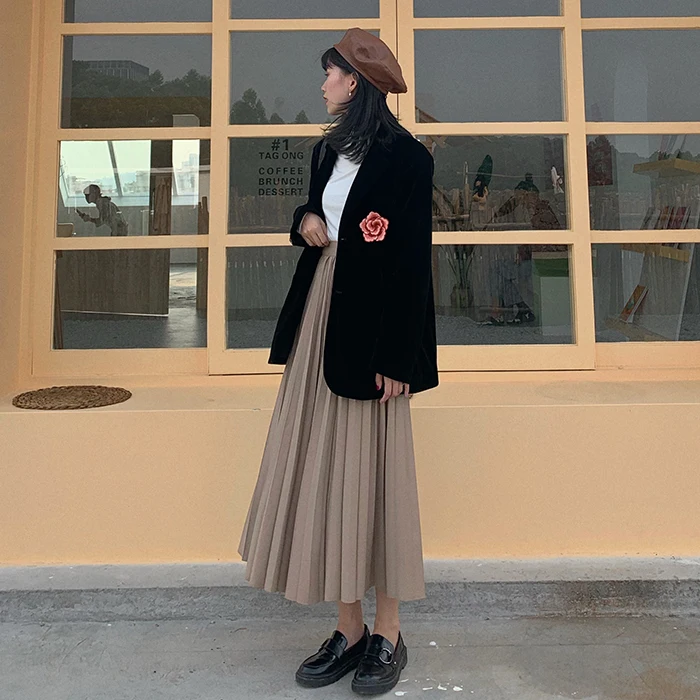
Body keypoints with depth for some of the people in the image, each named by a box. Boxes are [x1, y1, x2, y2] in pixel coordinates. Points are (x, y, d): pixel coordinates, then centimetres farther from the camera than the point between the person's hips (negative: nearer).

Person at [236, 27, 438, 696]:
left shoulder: (407, 157, -6)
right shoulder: (329, 151, 17)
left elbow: (414, 259, -12)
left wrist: (397, 357, -17)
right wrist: (305, 221, 4)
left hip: (370, 333, -7)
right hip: (320, 321, 8)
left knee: (371, 472, -1)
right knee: (326, 471, 6)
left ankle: (387, 635, 17)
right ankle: (349, 630, 19)